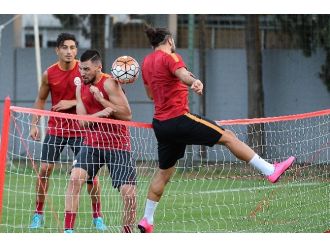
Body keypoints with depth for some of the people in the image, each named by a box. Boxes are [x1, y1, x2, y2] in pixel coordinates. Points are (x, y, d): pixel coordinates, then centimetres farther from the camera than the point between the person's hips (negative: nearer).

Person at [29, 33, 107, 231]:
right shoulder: (49, 74, -2)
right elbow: (41, 100, 11)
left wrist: (72, 103, -19)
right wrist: (35, 124, 3)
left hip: (80, 127, -2)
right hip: (56, 127, 2)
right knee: (45, 169, -4)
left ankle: (97, 217, 7)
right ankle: (39, 214, 8)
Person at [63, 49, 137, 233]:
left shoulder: (109, 84, -13)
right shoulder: (81, 88, 7)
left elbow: (127, 115, -19)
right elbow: (82, 121, 0)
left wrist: (101, 100, -23)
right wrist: (100, 113, -19)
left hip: (118, 145, -5)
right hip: (92, 143, 5)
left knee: (129, 192, -11)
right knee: (75, 178, -17)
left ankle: (127, 234, 10)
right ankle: (68, 230, -15)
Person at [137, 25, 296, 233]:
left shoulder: (147, 62, 15)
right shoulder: (170, 57, -8)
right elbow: (182, 73, -32)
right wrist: (193, 81, -52)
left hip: (160, 123, 8)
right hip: (178, 119, -8)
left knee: (164, 172, 16)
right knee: (227, 137, -6)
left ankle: (147, 220, 18)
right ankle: (270, 170, -11)